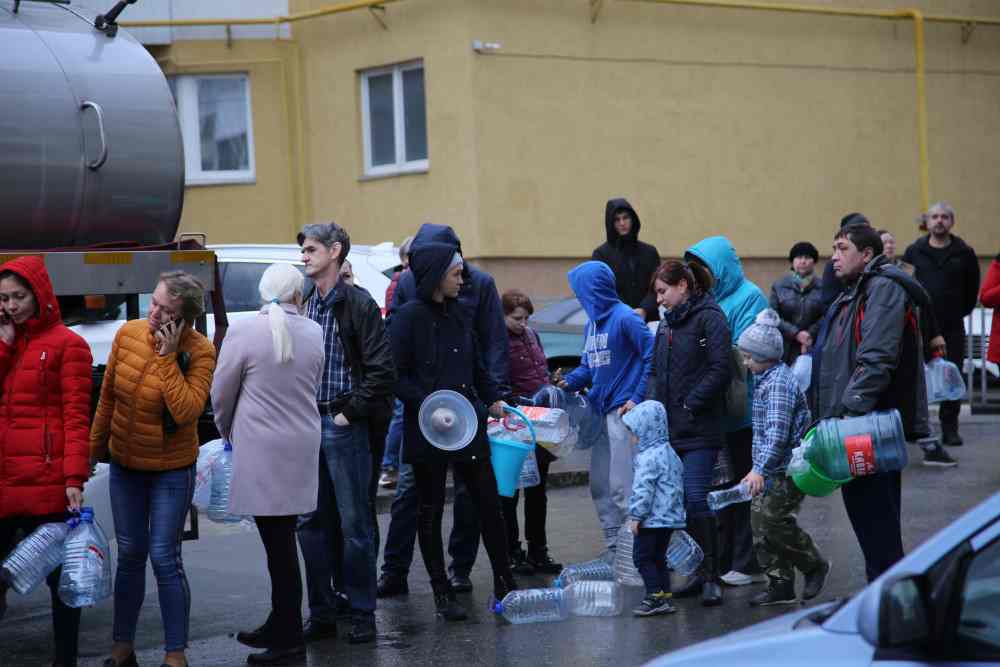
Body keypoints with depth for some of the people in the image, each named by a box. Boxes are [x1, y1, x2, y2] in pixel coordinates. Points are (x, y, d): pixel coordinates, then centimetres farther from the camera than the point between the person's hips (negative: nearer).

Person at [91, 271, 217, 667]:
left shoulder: (200, 352, -19)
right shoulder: (128, 334, -8)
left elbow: (186, 411, -31)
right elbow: (108, 397, 5)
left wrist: (168, 358, -30)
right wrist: (96, 446, 14)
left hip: (171, 471, -4)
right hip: (125, 466, 4)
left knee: (164, 559, -4)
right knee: (129, 555, 13)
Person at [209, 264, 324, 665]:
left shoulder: (243, 333, -11)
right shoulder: (315, 334, 3)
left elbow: (221, 394, -2)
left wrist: (227, 431, 17)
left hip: (261, 447, -5)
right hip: (303, 445, 5)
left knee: (278, 541, -3)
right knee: (282, 539, 14)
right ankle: (280, 625, 23)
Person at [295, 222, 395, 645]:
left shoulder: (358, 304, -8)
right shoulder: (306, 307, 13)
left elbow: (382, 369, -13)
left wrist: (351, 411, -12)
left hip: (343, 425, -7)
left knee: (354, 523, 0)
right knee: (311, 522, 9)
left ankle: (362, 615, 8)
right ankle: (322, 613, 17)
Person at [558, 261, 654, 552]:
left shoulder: (624, 318, -12)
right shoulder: (593, 323, 13)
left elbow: (652, 356, -14)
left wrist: (638, 398, -15)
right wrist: (570, 381, 0)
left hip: (623, 411, -9)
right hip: (600, 409, 9)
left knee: (621, 486, -9)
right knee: (600, 484, 12)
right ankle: (615, 546, 20)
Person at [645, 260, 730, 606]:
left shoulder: (709, 318, -6)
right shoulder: (667, 322, 18)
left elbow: (719, 370, -14)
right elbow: (656, 370, 22)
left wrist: (689, 405, -16)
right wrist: (652, 402, 4)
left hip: (700, 430, -8)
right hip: (670, 428, 8)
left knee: (696, 498, -13)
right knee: (682, 500, 8)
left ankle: (712, 576, -5)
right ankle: (702, 570, 17)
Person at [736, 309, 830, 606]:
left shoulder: (780, 382, -17)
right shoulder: (765, 380, 14)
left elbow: (778, 432, -27)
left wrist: (760, 469, -32)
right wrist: (759, 468, 24)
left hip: (786, 469, -10)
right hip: (771, 469, 10)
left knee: (772, 520, -12)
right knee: (760, 523, 7)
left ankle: (815, 565, 7)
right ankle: (780, 585, 13)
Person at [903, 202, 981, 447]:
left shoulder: (964, 253, 4)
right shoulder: (914, 251, 3)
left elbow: (972, 288, 11)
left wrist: (963, 311, 8)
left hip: (952, 326, 0)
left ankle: (950, 428, 9)